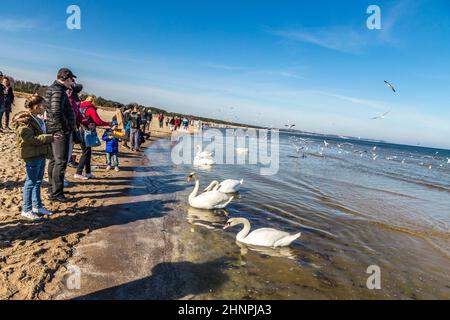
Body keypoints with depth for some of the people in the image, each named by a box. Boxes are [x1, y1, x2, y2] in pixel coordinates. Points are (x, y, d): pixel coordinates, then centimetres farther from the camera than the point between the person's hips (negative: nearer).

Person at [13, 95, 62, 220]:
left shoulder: (38, 119, 13)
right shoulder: (24, 121, -16)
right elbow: (31, 139, -22)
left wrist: (53, 135, 6)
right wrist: (50, 138, -22)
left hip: (41, 154, 9)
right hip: (32, 156, -9)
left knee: (38, 181, 16)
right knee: (31, 182, 0)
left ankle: (37, 206, 28)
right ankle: (26, 210, 12)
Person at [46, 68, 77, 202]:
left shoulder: (55, 89, 16)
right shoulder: (58, 91, -16)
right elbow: (56, 112, -26)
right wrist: (66, 128, -18)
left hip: (56, 131, 11)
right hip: (61, 131, -11)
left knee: (55, 160, 18)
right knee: (61, 161, -6)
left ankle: (53, 188, 31)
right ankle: (56, 193, 0)